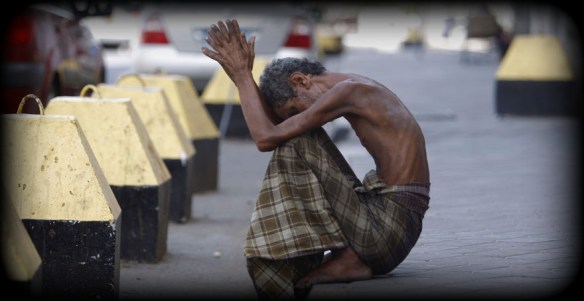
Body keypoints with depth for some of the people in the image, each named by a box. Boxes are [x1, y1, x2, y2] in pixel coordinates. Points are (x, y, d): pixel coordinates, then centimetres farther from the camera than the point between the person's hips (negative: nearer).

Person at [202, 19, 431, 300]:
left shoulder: (347, 91, -13)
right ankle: (345, 259, 3)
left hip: (390, 229, -10)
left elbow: (266, 138, -17)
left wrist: (242, 76, -6)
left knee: (297, 145, -11)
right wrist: (241, 74, 9)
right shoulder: (353, 89, 16)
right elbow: (274, 124, 19)